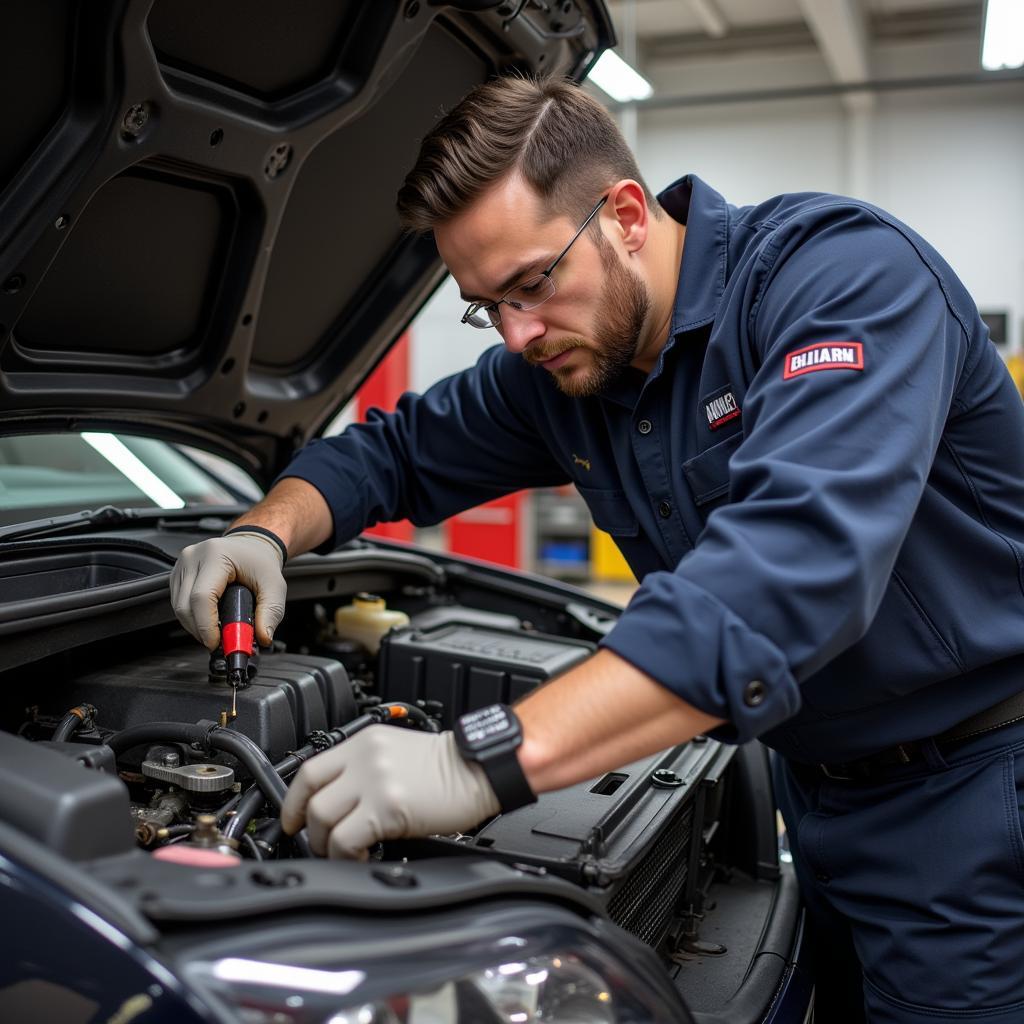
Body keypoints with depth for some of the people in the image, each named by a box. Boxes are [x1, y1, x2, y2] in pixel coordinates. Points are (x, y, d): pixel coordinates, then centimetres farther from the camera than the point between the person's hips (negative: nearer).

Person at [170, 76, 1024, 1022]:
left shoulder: (846, 271, -24)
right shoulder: (551, 366, -1)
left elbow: (796, 558, -40)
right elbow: (396, 452, 14)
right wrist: (267, 531, -9)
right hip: (821, 792, 6)